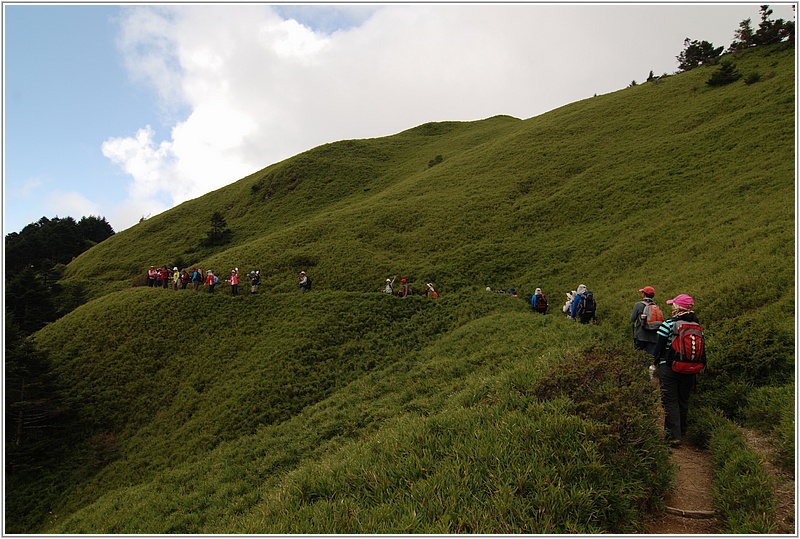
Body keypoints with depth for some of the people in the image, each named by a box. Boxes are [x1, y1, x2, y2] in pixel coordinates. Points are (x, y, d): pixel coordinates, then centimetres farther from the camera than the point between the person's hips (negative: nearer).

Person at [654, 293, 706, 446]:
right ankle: (682, 432, 30)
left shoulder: (668, 324, -12)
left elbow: (659, 347, -9)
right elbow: (702, 350, 7)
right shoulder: (697, 326, 2)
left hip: (669, 369, -5)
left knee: (670, 401, 2)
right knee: (683, 401, 17)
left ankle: (673, 435, -1)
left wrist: (656, 363, 6)